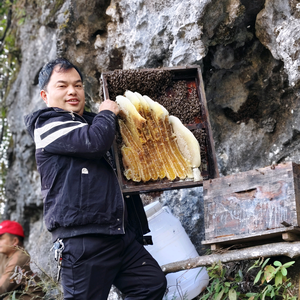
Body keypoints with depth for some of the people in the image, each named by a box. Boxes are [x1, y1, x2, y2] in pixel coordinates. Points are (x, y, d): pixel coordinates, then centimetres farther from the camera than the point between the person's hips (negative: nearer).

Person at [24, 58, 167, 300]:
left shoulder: (90, 122, 26)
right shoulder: (48, 125, -2)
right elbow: (95, 142, -21)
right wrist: (107, 113, -1)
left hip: (121, 233, 9)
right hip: (84, 239, -8)